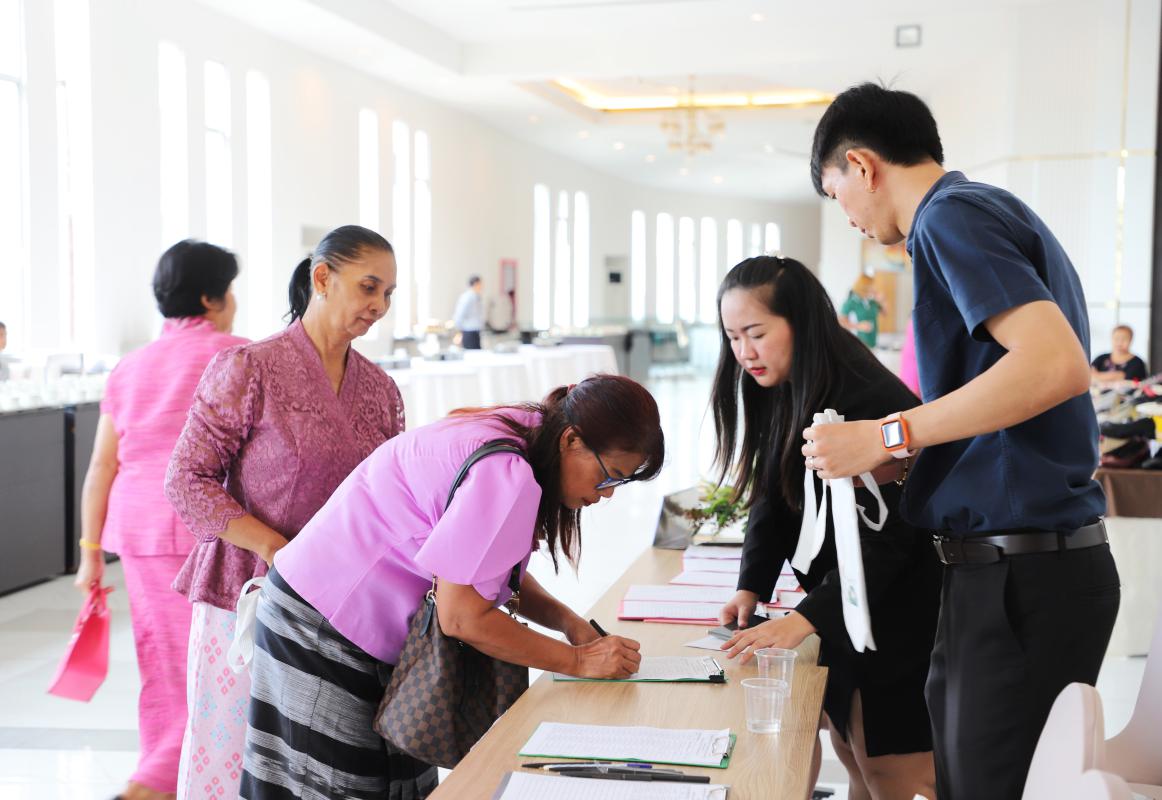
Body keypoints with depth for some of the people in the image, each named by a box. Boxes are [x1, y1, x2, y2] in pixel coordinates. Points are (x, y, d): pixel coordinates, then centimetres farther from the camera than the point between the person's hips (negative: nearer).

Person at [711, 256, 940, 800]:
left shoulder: (866, 400, -24)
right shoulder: (782, 394, 5)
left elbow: (885, 535, -28)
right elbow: (773, 500, 5)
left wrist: (804, 619, -34)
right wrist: (751, 588, -9)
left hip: (900, 608, -9)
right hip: (845, 610, 9)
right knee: (853, 753, 14)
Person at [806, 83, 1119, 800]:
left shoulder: (952, 216, -11)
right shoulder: (1004, 214, 18)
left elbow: (1056, 363, -25)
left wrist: (888, 438, -20)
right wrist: (904, 456, 20)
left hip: (1019, 577, -10)